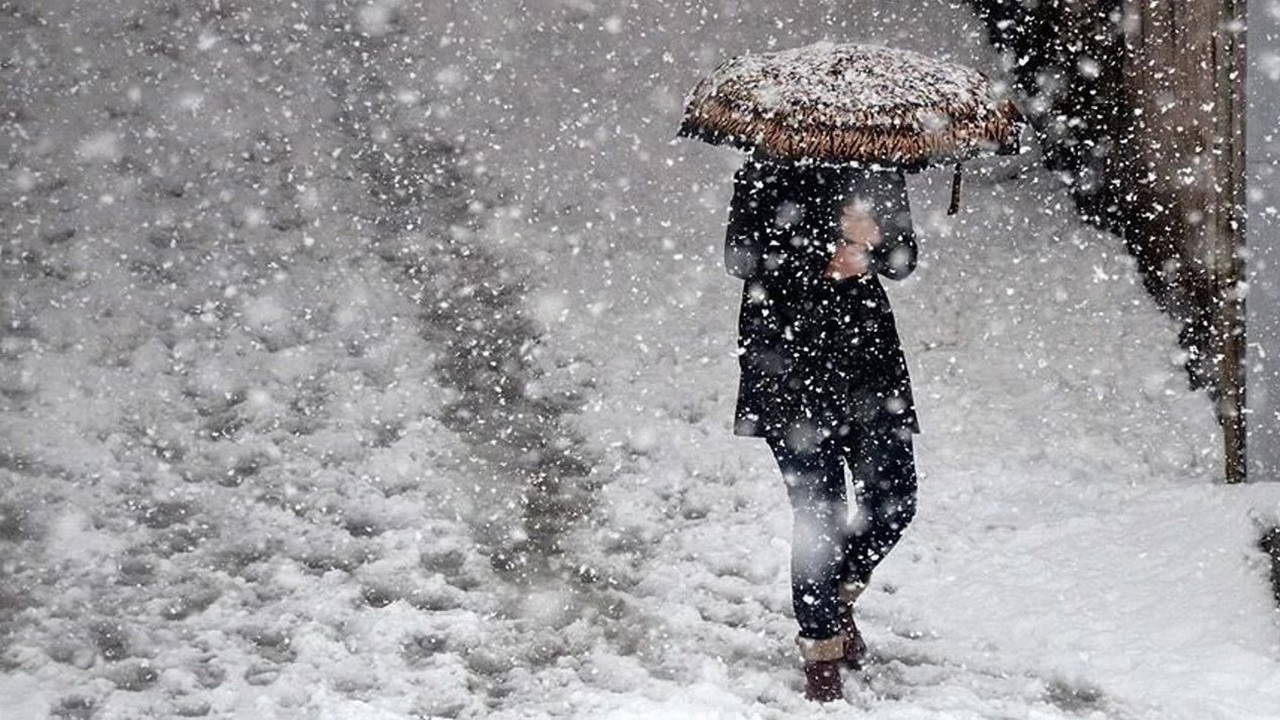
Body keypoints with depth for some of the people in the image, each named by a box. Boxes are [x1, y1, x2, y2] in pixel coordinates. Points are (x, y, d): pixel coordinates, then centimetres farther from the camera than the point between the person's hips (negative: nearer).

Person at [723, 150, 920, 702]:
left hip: (867, 348, 5)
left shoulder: (878, 170, 10)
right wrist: (824, 258, -18)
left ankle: (837, 597, 29)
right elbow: (740, 256, -8)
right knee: (818, 511, -5)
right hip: (789, 353, -5)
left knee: (895, 499, 1)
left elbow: (903, 259, 8)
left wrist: (871, 242, -15)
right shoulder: (768, 172, -3)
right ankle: (821, 652, 9)